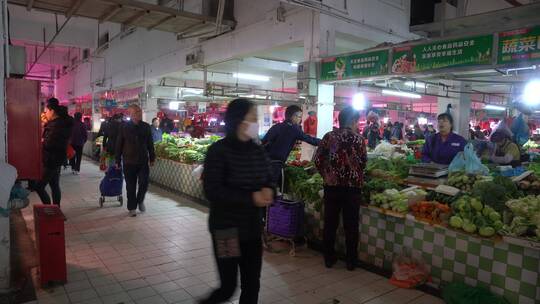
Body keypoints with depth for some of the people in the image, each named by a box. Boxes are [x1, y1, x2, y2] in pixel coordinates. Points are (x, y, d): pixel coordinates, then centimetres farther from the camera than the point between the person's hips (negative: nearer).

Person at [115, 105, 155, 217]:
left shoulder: (146, 127, 3)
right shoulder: (124, 127, -2)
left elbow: (150, 144, 9)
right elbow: (119, 145, 1)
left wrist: (152, 158, 8)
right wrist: (118, 160, 0)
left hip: (143, 161, 1)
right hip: (129, 161, -1)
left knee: (144, 183, -1)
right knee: (130, 186, 5)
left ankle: (140, 201, 27)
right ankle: (132, 208, 18)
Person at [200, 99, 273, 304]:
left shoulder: (258, 151, 3)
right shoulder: (219, 151, -14)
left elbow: (268, 180, 11)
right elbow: (212, 191, -19)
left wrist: (268, 191, -14)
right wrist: (250, 198, -25)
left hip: (253, 227, 5)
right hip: (226, 228, -5)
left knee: (252, 285, 13)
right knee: (228, 287, 6)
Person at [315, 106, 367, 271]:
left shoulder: (329, 137, 0)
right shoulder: (358, 139, -5)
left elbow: (318, 160, -2)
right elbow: (363, 163, -1)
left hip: (331, 185, 2)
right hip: (353, 186, -2)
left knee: (330, 223, 13)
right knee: (351, 225, 9)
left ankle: (329, 258, 23)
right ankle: (351, 261, 19)